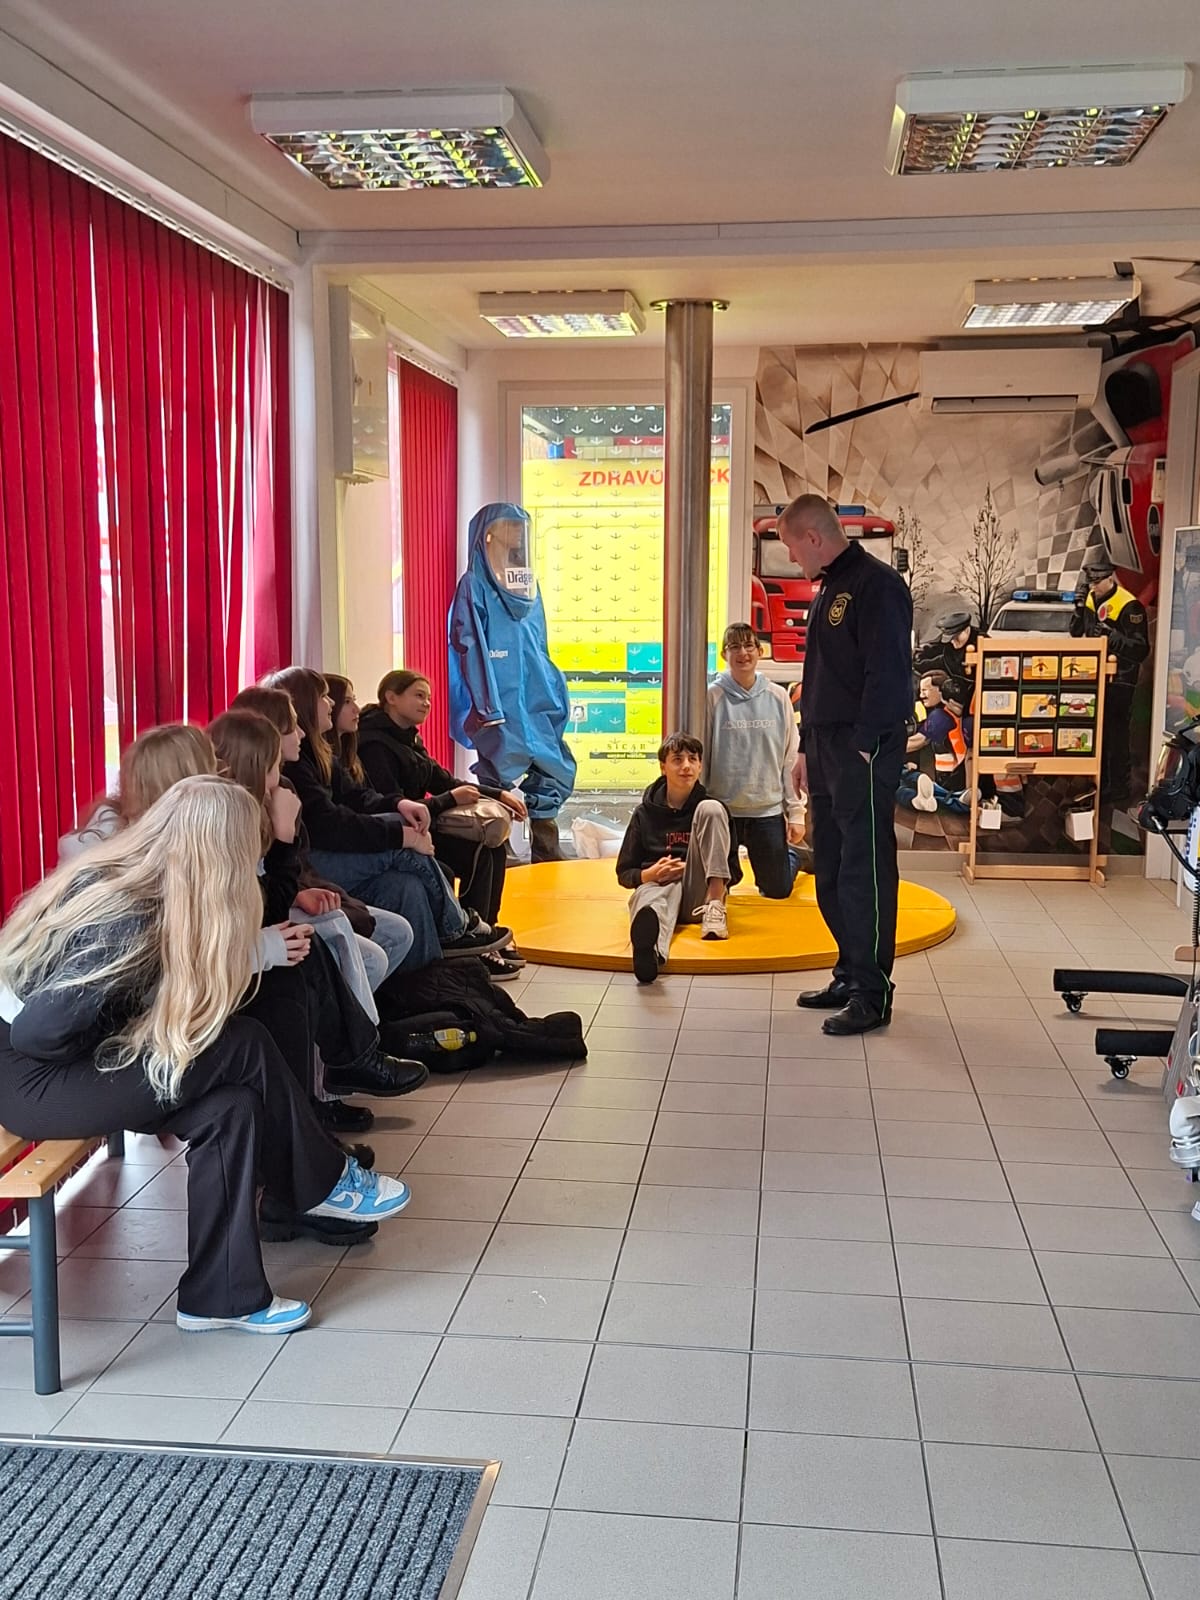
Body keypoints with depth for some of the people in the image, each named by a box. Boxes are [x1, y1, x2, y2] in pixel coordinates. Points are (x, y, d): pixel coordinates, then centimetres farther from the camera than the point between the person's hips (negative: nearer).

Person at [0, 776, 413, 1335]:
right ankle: (323, 1182, 6)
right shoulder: (127, 922, -28)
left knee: (231, 1107, -7)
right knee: (245, 1049, -16)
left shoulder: (136, 883, -2)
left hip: (61, 1056, 9)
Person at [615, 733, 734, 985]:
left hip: (700, 894, 1)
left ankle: (715, 907, -29)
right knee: (649, 898, -41)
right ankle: (649, 949, -81)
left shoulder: (710, 807, 11)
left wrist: (691, 869, -10)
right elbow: (624, 874, 15)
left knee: (710, 809, -15)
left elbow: (733, 871, 10)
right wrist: (651, 874, -9)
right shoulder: (646, 813, 12)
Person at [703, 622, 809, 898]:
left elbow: (791, 759, 2)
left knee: (777, 890, 8)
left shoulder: (778, 697, 0)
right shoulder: (713, 697, -6)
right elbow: (701, 756, -4)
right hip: (723, 809, -1)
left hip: (769, 809, 1)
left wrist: (796, 812, -1)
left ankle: (791, 854, 41)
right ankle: (733, 868, 40)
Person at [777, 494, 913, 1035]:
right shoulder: (829, 589, 18)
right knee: (830, 872, 14)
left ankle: (872, 994, 0)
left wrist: (863, 746, -20)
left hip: (863, 752, -10)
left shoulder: (877, 586, -12)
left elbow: (888, 676, -19)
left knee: (864, 871, -6)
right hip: (826, 748, 10)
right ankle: (851, 975, 25)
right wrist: (807, 747, 20)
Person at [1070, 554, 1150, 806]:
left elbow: (1140, 650, -19)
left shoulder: (1129, 606, -18)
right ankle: (1100, 784, 26)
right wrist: (1080, 608, -6)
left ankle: (1118, 790, 5)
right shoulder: (1091, 599, 4)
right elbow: (1076, 634, 10)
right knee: (1097, 733, 15)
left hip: (1119, 681, -7)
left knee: (1115, 735, -4)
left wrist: (1112, 637, -31)